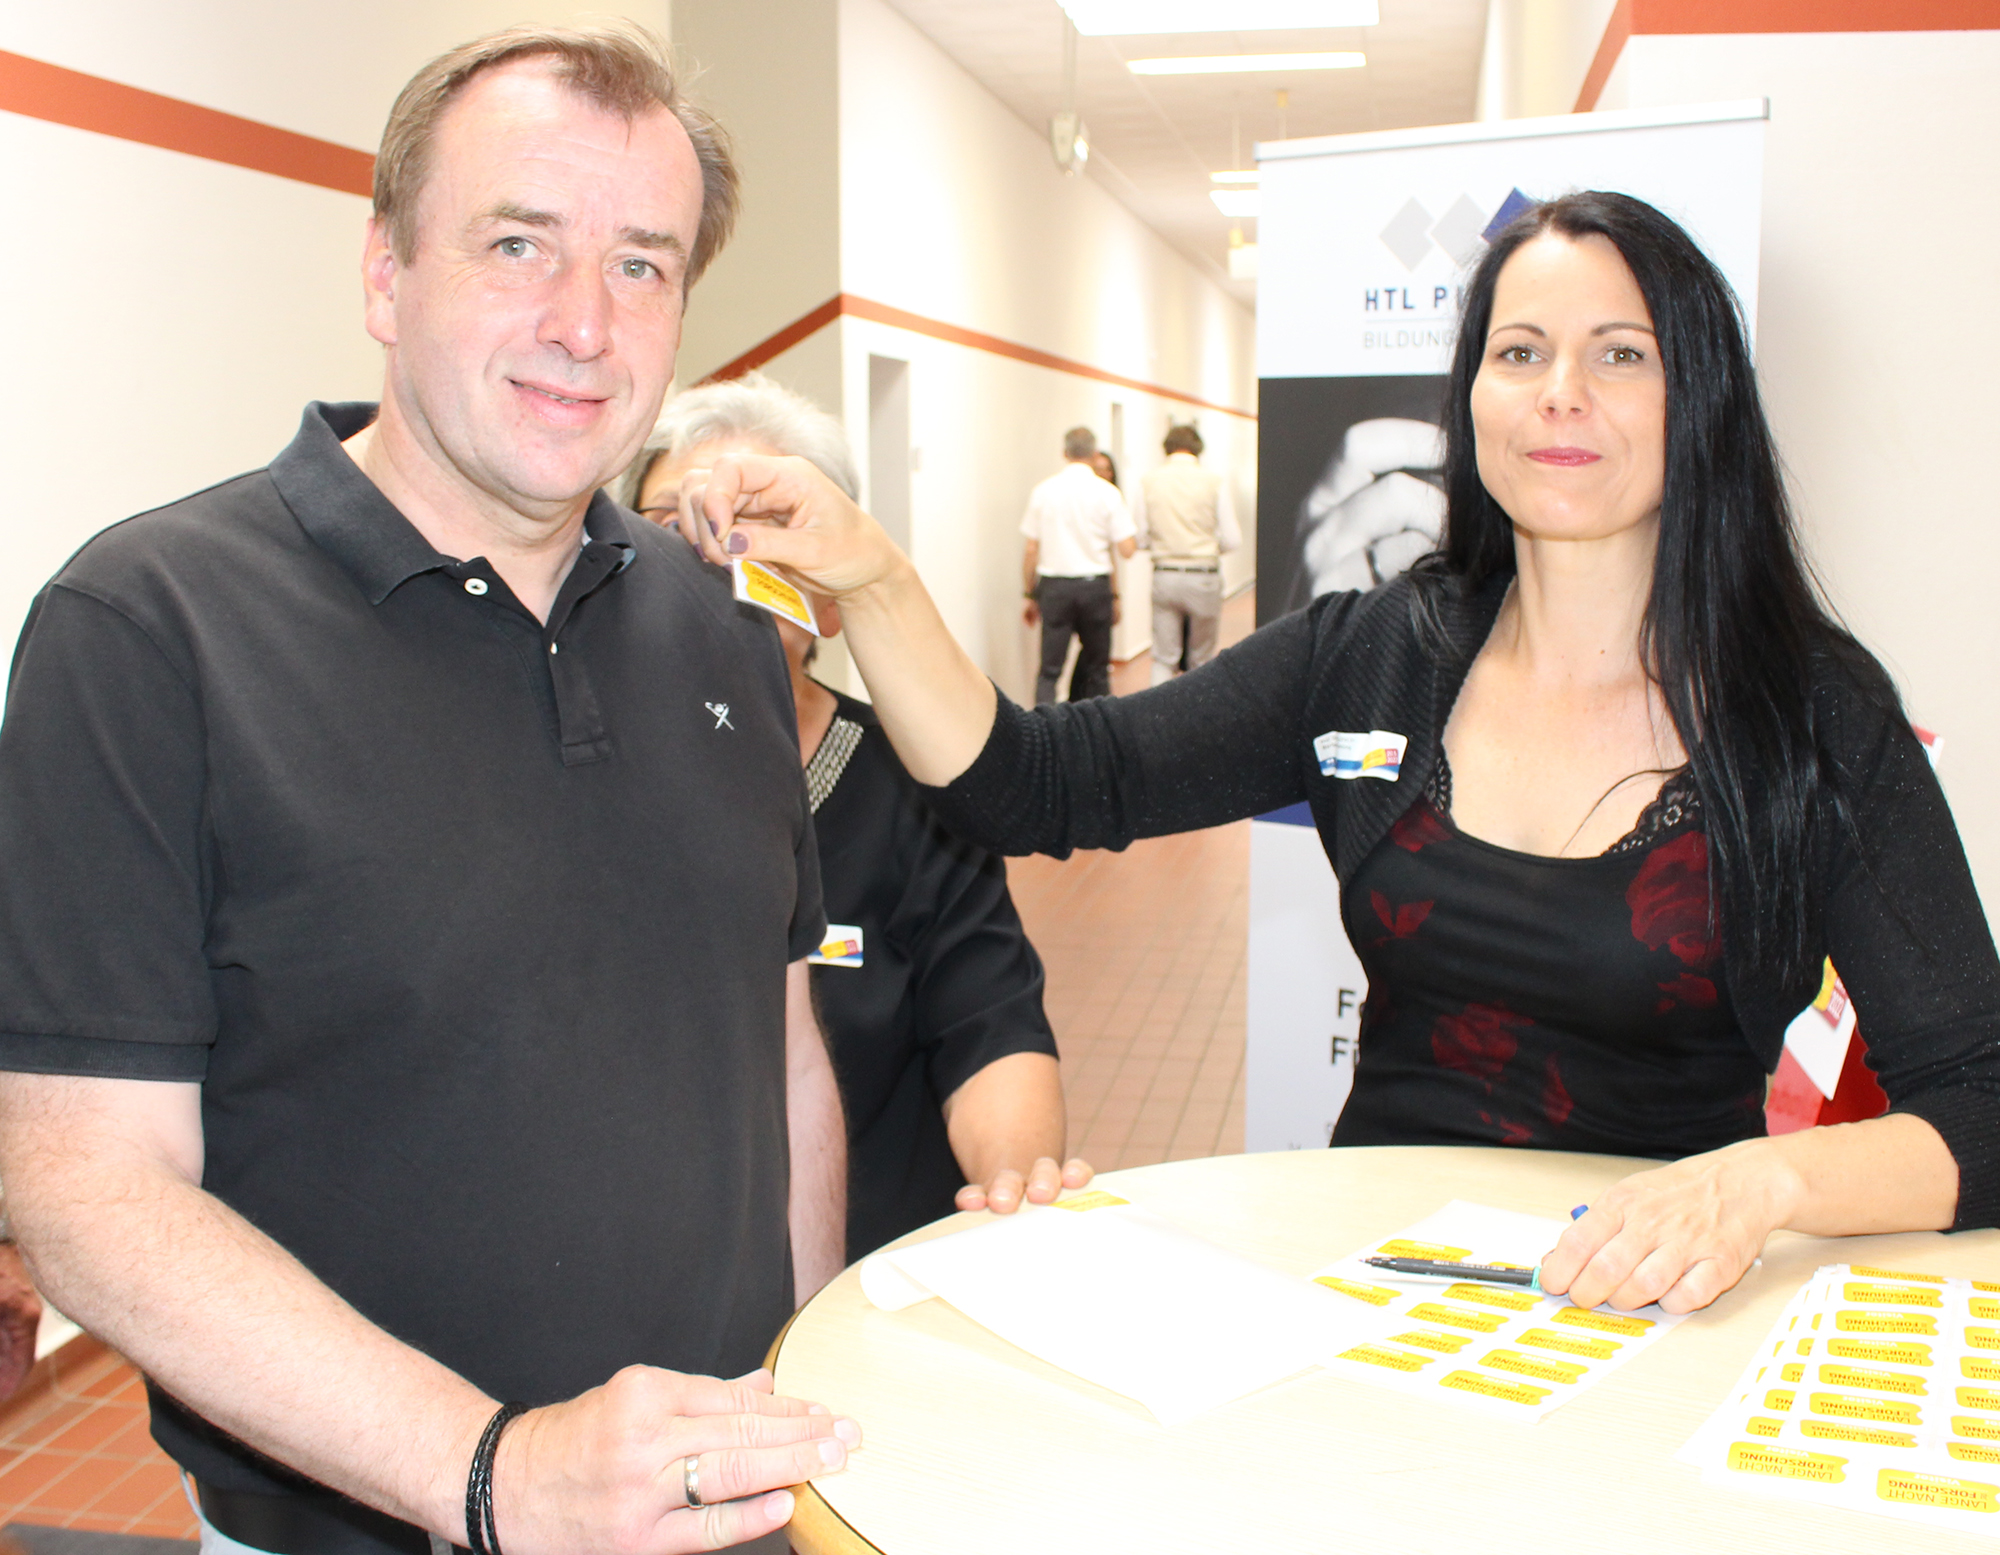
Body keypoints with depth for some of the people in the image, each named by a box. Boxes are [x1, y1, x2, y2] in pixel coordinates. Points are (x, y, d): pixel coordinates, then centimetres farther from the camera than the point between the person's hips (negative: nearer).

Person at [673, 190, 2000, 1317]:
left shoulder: (1817, 712, -5)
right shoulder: (1366, 662, 2)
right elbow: (1038, 786, -4)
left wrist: (1765, 1179, -28)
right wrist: (868, 575, -19)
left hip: (1656, 1313, -1)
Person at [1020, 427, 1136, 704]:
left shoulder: (1043, 491, 1)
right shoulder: (1107, 492, -3)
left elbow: (1030, 549, 3)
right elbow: (1127, 549, -5)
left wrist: (1030, 595, 12)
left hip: (1054, 586, 0)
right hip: (1095, 586, 0)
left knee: (1049, 670, -1)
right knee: (1096, 667, 14)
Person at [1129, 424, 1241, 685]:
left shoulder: (1148, 482, 0)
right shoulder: (1215, 482, -3)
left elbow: (1139, 538, -1)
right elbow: (1231, 539, -4)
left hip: (1164, 575, 1)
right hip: (1204, 576, -1)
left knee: (1163, 659, 5)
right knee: (1202, 660, 11)